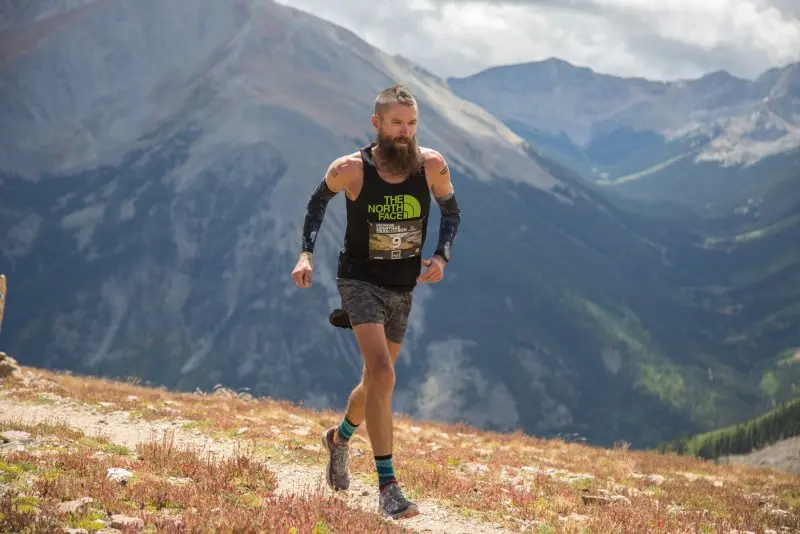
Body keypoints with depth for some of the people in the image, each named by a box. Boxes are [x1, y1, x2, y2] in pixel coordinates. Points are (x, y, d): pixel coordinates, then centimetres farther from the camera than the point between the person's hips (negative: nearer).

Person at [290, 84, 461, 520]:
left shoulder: (431, 165, -11)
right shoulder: (350, 169, -16)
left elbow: (451, 211, 7)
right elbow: (319, 199, 5)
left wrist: (441, 257, -10)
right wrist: (306, 254, -5)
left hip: (403, 288, 4)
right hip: (360, 282, -4)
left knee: (375, 380, 18)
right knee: (382, 373, -23)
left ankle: (340, 437, 51)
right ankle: (387, 486, -19)